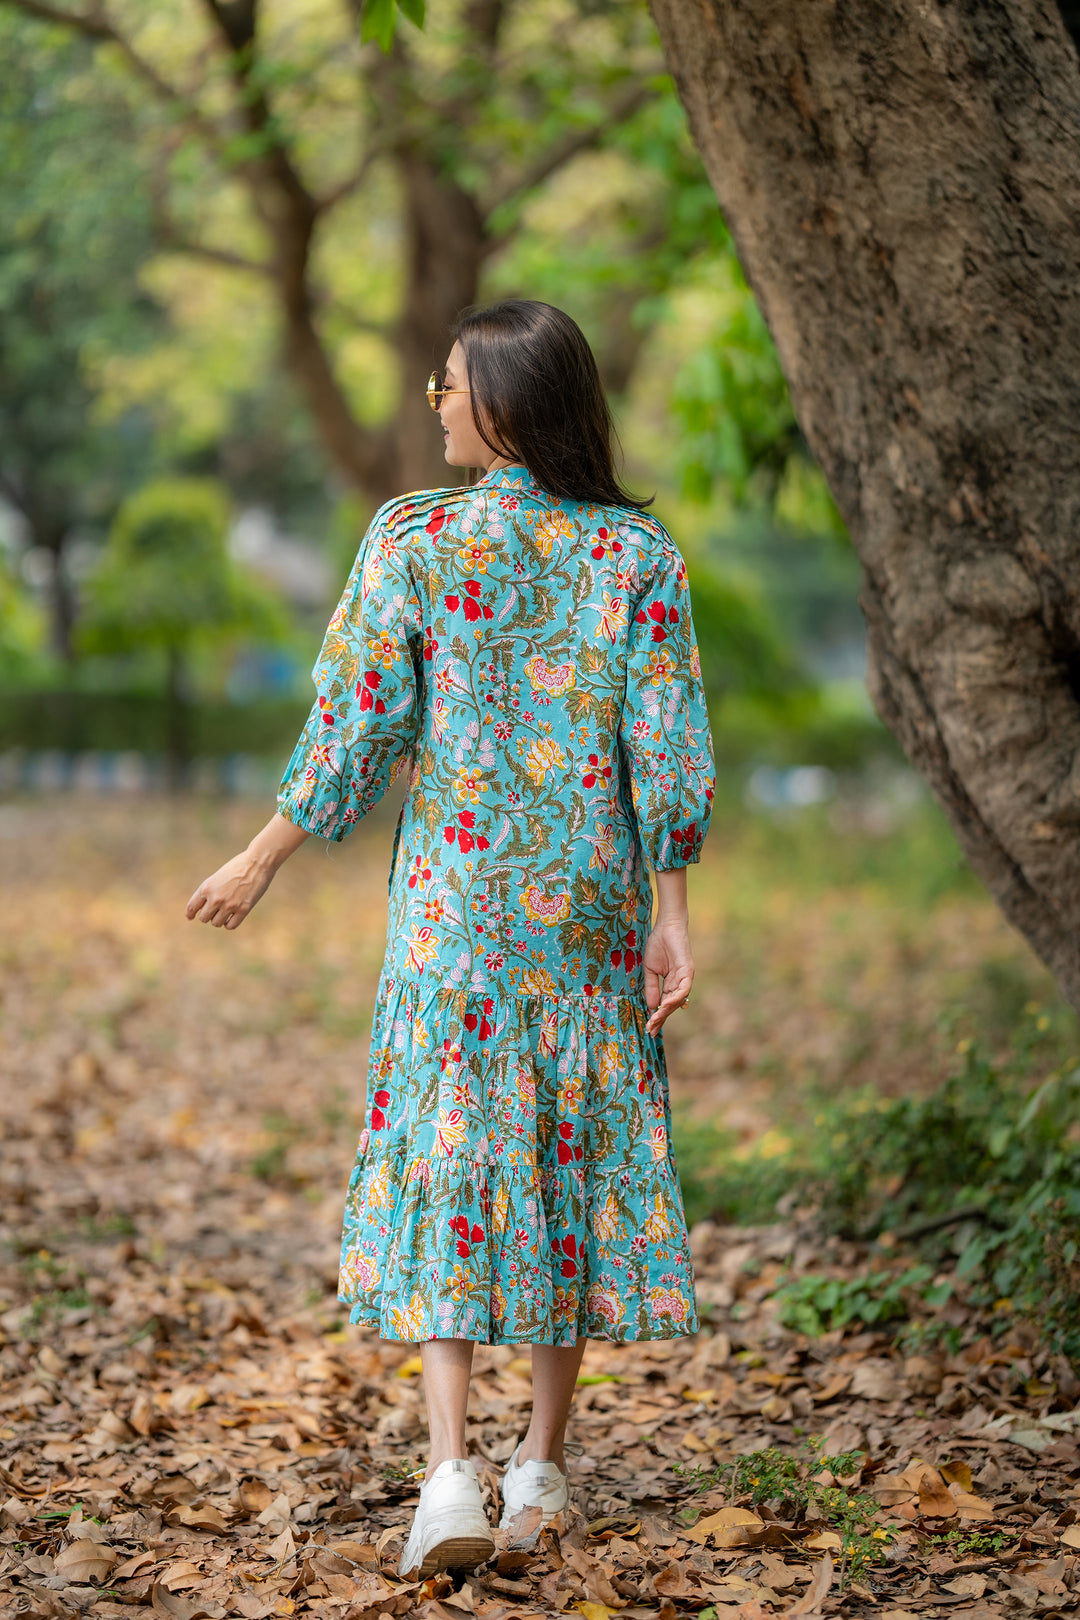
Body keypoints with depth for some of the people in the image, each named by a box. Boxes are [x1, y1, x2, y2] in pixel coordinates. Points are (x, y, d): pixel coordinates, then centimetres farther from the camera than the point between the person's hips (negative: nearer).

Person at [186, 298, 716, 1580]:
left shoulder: (412, 539, -6)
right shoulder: (638, 554, 0)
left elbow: (354, 728, -6)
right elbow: (666, 748, -4)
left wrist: (262, 859, 6)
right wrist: (670, 921, -1)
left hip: (458, 891, -2)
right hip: (590, 896, 2)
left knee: (445, 1148, 1)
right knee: (580, 1143, 12)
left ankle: (450, 1468, -12)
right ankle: (545, 1458, 20)